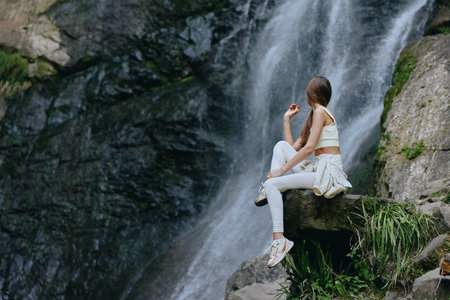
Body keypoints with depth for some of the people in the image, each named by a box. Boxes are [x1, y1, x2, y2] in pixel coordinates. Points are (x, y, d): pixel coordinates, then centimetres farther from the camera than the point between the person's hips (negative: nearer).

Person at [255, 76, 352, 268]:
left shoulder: (320, 111, -5)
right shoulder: (314, 116, 24)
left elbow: (309, 147, -16)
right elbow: (293, 147, 22)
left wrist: (282, 169, -12)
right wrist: (287, 119, 23)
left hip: (328, 173, -9)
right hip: (317, 170, 9)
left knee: (272, 184, -18)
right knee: (281, 145, 9)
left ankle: (280, 239, -26)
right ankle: (269, 192, -8)